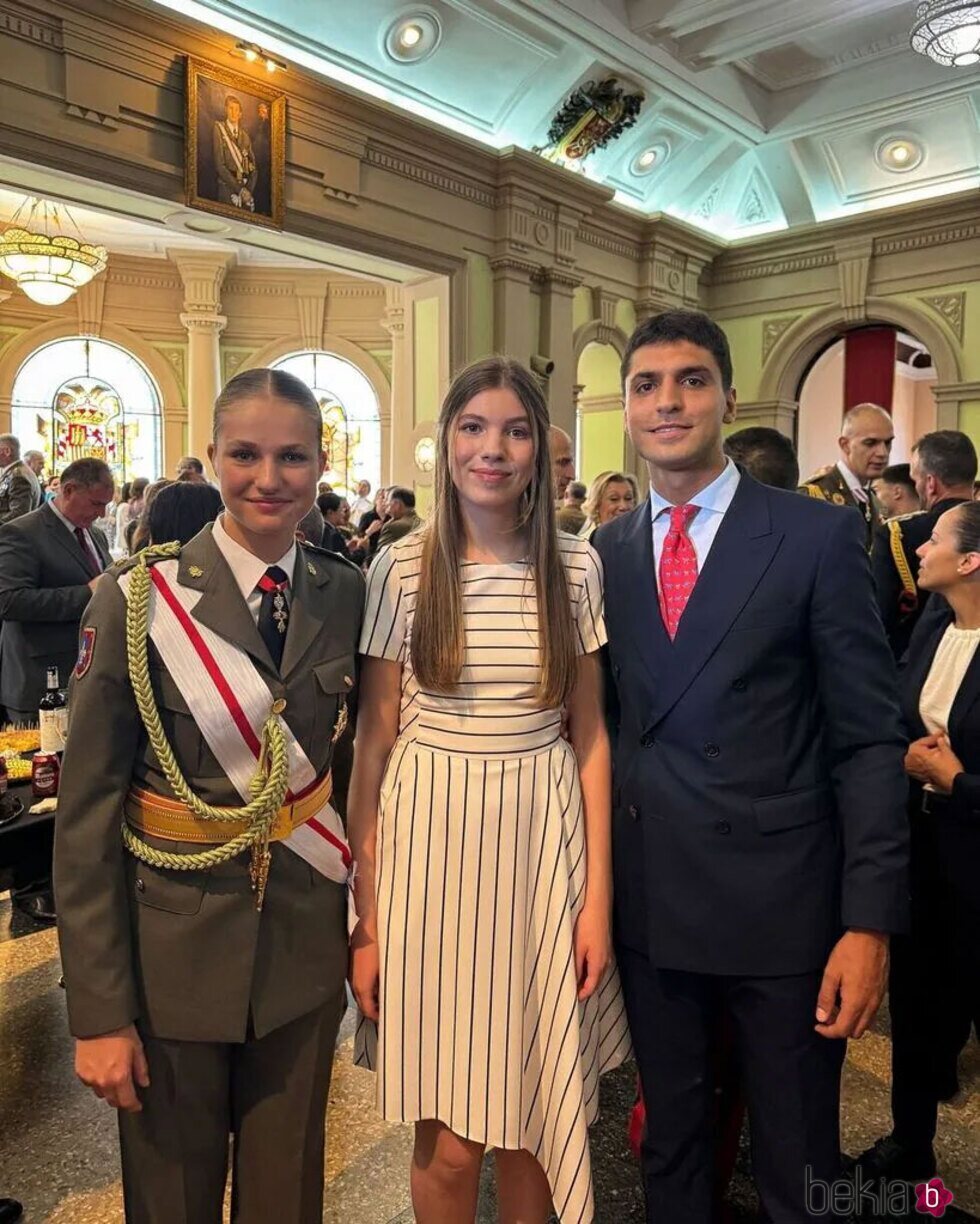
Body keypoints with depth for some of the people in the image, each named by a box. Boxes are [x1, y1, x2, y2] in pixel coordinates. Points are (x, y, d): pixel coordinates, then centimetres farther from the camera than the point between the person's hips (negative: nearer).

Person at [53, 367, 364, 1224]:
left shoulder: (348, 594, -2)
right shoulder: (140, 597, -11)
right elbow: (87, 810, -10)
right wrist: (99, 1010, -11)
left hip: (307, 946, 3)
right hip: (172, 951, -2)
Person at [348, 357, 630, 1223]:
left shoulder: (576, 567, 1)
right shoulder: (402, 568, -3)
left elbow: (590, 736, 5)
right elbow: (374, 742, -1)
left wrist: (598, 896, 1)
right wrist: (367, 916, -3)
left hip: (542, 842, 2)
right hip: (431, 842, -1)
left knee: (532, 1118, 15)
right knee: (450, 1138, 9)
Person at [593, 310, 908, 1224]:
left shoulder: (818, 538, -7)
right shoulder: (604, 552, 4)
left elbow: (868, 739, -7)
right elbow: (600, 723, 7)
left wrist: (870, 919, -11)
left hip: (782, 903, -3)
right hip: (648, 900, 4)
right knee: (669, 1147, 22)